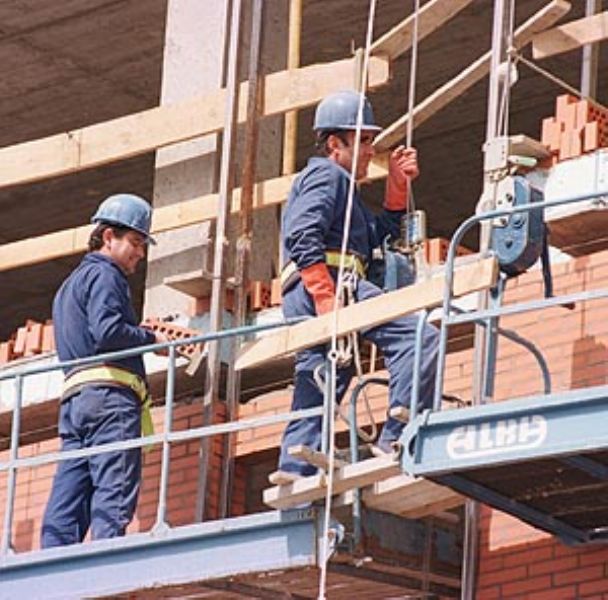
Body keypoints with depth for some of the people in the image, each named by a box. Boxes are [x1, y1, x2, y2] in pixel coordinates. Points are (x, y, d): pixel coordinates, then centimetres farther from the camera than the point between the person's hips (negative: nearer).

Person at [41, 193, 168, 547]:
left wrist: (138, 331, 23)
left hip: (73, 397, 9)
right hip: (109, 394, -9)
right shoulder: (104, 275, 1)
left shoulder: (70, 285, 32)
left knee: (67, 500, 0)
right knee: (114, 491, -16)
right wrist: (152, 339, -4)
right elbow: (107, 330, -15)